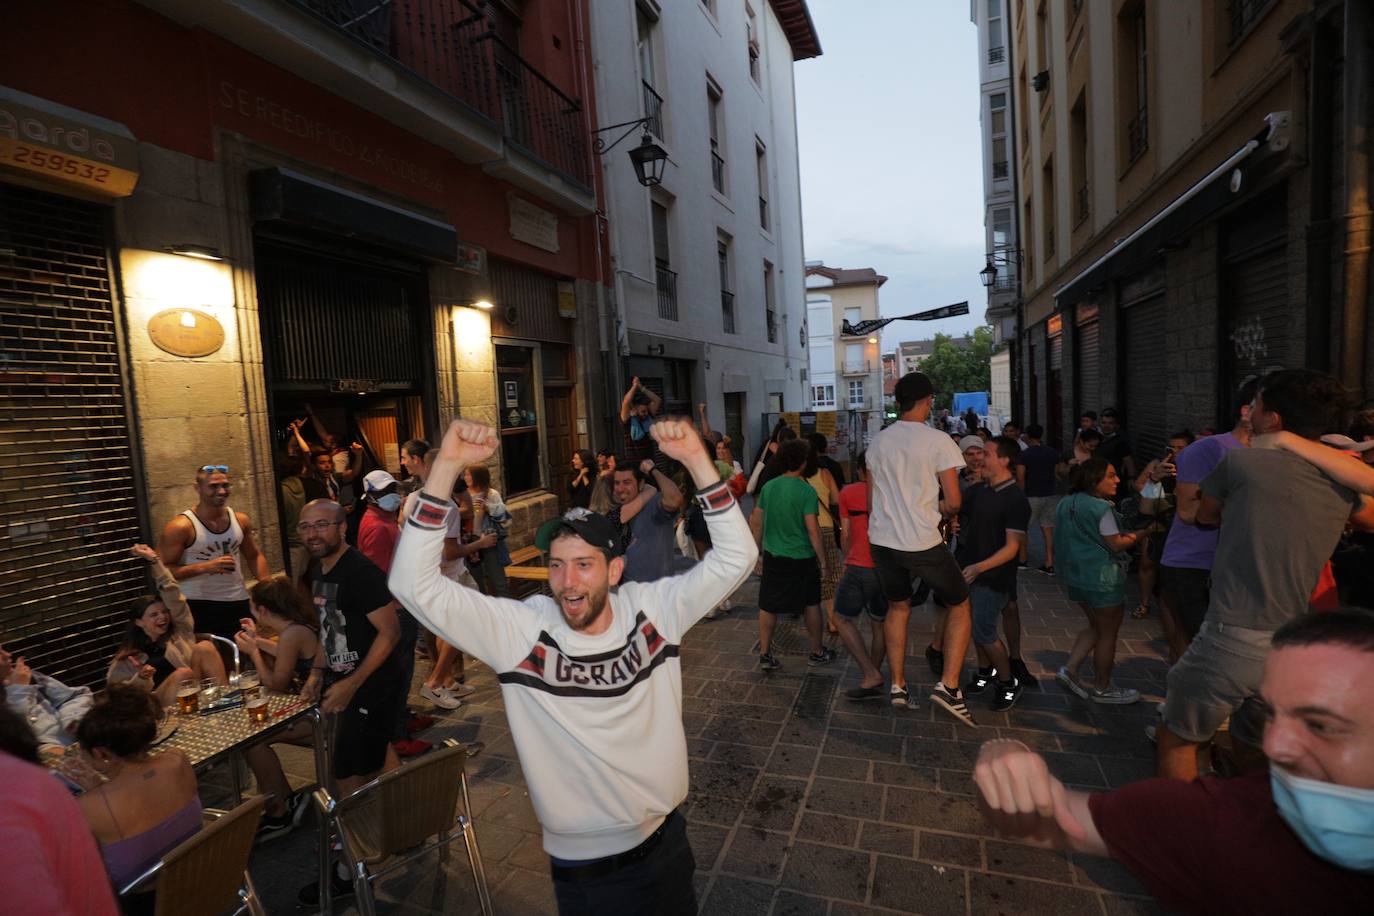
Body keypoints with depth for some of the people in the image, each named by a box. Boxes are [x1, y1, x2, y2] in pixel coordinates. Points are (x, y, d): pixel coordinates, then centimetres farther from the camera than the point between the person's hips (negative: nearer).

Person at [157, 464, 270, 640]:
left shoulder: (240, 520, 3)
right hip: (198, 607, -4)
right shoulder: (181, 527, -12)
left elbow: (254, 556, 14)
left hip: (238, 603, 4)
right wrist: (205, 567, -23)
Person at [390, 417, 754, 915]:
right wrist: (447, 467, -33)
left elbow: (735, 556, -17)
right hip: (585, 867, -2)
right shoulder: (519, 628, -18)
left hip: (666, 841, 2)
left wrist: (696, 459, -28)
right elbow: (414, 584, -25)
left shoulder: (652, 608, -13)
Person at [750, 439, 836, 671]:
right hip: (802, 558, -3)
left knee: (768, 606, 12)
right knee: (811, 604, 16)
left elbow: (756, 523, 4)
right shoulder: (807, 491, -15)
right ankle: (817, 653, 30)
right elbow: (813, 530, -16)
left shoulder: (768, 487, -1)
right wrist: (823, 561, -7)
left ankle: (765, 655, 18)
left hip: (773, 557, 4)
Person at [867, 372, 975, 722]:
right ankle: (949, 685, 6)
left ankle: (897, 686, 26)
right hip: (923, 542, -5)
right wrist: (933, 508, 10)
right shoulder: (938, 441, -10)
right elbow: (954, 502, -10)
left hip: (882, 539, 5)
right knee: (959, 605, 14)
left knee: (897, 607, 21)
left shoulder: (878, 441, 6)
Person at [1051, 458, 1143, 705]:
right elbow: (1116, 545, -15)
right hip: (1100, 578, -8)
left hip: (1074, 575, 8)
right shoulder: (1100, 508, -19)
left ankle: (1069, 669, 14)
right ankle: (1101, 689, 20)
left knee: (1096, 626, 21)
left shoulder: (1065, 503, 7)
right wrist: (1139, 535, 0)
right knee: (1108, 634, 8)